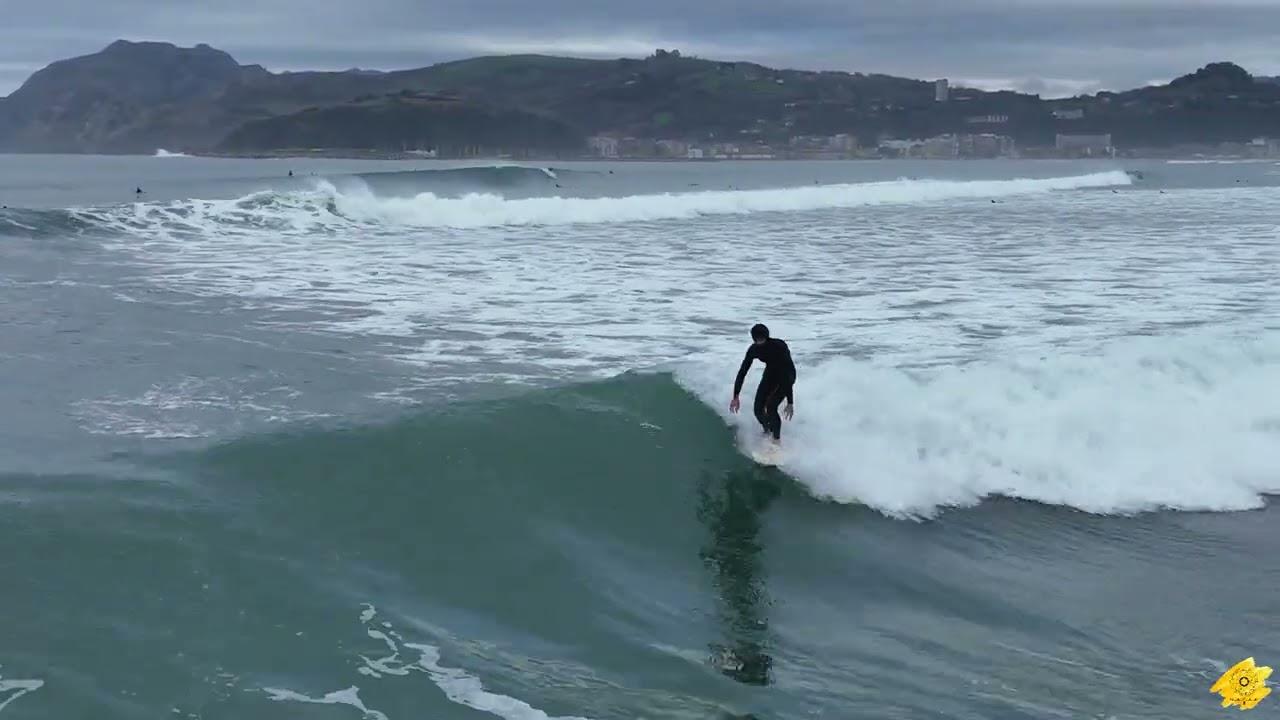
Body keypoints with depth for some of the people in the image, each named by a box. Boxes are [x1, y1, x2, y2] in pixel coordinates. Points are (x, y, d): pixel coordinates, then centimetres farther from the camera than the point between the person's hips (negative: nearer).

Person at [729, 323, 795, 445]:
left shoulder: (779, 347, -35)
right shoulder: (754, 349, -20)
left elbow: (789, 372, -37)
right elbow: (742, 372, -14)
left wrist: (790, 402, -41)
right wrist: (735, 397, -20)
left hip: (786, 375, -5)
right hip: (771, 374, 5)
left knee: (770, 407, -24)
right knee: (758, 410, -2)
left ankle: (777, 442, -9)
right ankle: (768, 432, 30)